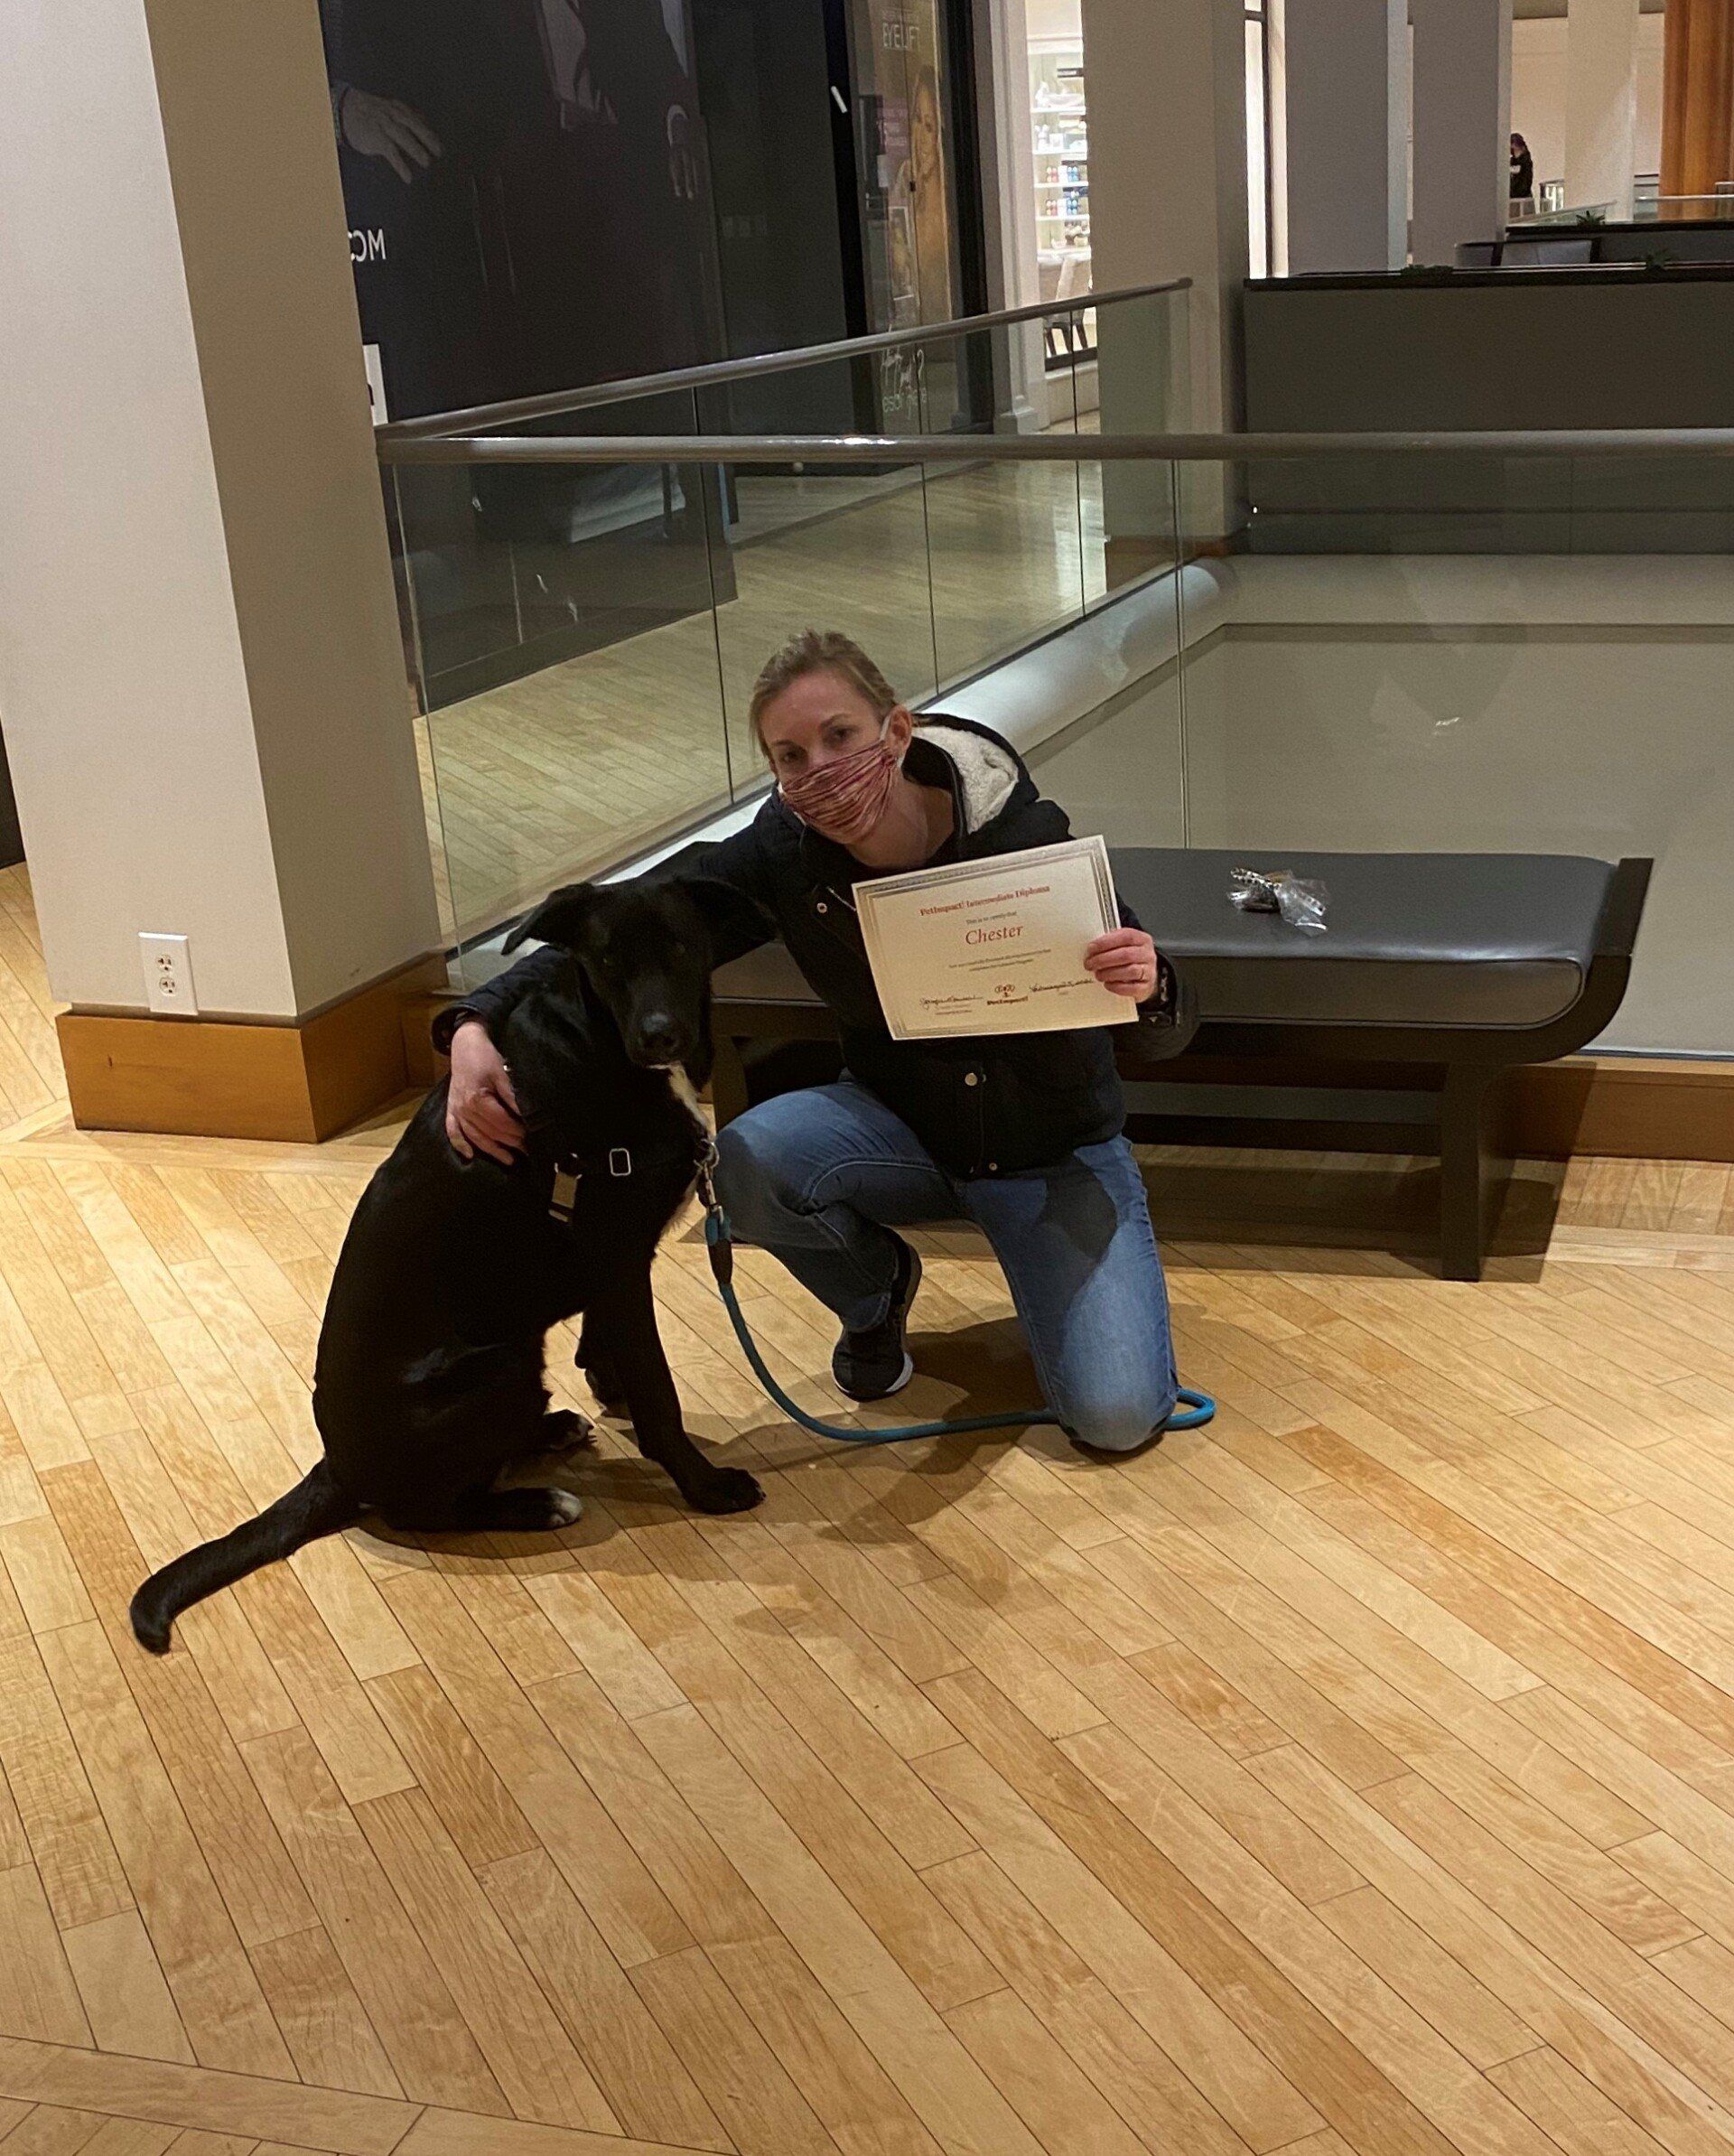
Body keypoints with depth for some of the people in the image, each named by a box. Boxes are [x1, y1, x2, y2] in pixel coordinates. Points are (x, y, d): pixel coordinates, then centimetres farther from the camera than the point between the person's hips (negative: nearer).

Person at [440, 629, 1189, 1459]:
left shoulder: (1025, 835, -24)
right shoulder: (782, 851, -18)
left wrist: (1147, 989, -41)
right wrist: (477, 1025, -34)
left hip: (1059, 1150, -2)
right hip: (904, 1130, 3)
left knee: (1117, 1419, -18)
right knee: (751, 1158, -30)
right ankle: (874, 1297, 4)